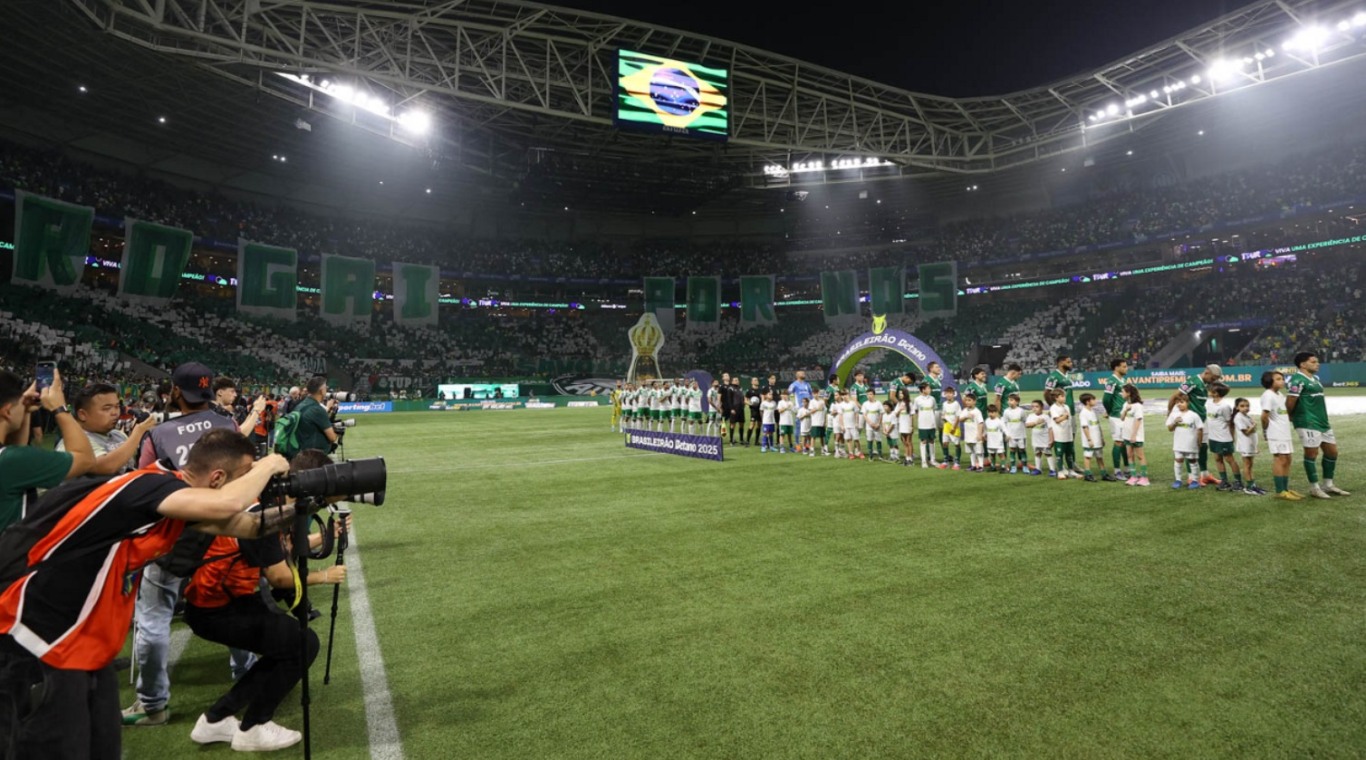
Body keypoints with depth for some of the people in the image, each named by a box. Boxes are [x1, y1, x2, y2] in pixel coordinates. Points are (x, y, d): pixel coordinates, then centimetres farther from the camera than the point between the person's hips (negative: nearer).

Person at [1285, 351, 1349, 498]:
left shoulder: (1315, 378, 16)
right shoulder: (1298, 380, -15)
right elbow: (1290, 403, -18)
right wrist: (1290, 417, -4)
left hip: (1322, 421, 10)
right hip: (1308, 423, -10)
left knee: (1332, 451, 14)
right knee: (1311, 453, -3)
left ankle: (1328, 485, 26)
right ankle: (1314, 488, 6)